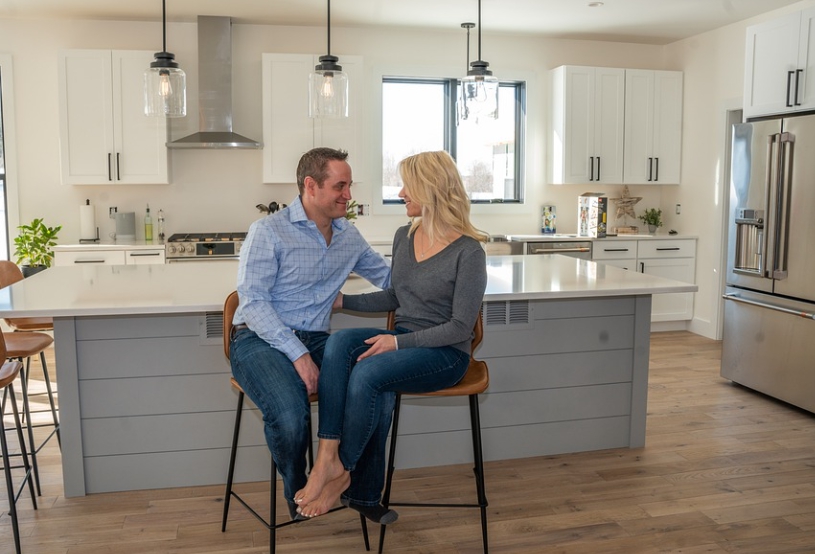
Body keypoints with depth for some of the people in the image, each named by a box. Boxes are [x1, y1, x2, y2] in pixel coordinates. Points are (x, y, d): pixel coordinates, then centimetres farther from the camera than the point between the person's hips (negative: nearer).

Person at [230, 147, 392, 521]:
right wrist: (298, 355, -21)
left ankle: (365, 491, -1)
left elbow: (389, 277, 22)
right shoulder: (269, 231, -6)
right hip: (260, 340, -5)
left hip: (315, 339, 5)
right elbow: (253, 301, -13)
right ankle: (297, 492, 0)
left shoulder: (349, 236, 12)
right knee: (290, 414, -35)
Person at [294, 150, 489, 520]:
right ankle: (327, 457, -29)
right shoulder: (404, 236, 8)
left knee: (367, 372, -31)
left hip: (445, 354, -6)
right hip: (402, 341, 7)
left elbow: (460, 326, -14)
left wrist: (399, 342, -21)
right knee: (339, 342, -23)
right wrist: (342, 301, 10)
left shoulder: (467, 251, -14)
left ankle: (342, 471, -9)